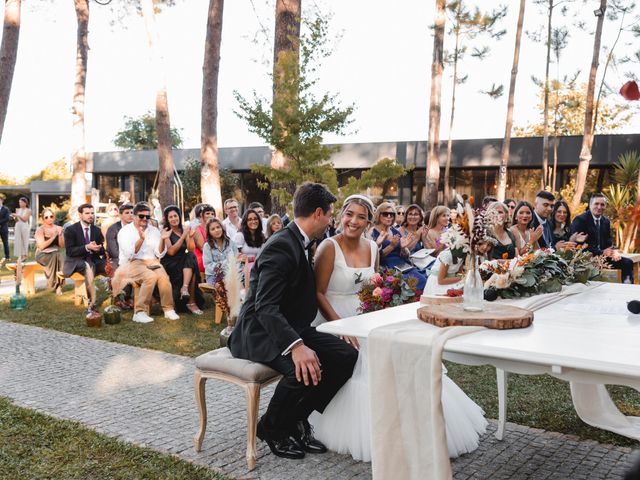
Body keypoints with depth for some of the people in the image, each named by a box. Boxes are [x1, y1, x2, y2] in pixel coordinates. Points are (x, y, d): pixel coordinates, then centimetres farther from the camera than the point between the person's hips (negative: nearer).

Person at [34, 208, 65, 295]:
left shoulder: (58, 228, 6)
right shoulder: (40, 230, -5)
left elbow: (62, 246, 3)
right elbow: (41, 246, -15)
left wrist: (60, 235, -13)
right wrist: (53, 237, -20)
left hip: (56, 254, 3)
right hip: (42, 254, -3)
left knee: (60, 257, -31)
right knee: (55, 256, -33)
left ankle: (59, 285, -23)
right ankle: (56, 284, -25)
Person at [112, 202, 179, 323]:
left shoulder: (154, 231, 14)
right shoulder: (125, 231, 3)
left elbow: (159, 254, 8)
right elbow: (129, 254, -11)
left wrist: (162, 240, -9)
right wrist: (141, 239, -22)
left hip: (151, 262, 4)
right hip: (132, 263, -4)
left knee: (163, 277, -29)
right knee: (151, 276, -33)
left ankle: (168, 309, -17)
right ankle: (140, 312, -28)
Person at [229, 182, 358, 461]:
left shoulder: (300, 244, 11)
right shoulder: (281, 246, -19)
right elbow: (265, 307, -29)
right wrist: (296, 346, -41)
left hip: (290, 328, 9)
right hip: (259, 332, -9)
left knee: (347, 356, -11)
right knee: (303, 369, -35)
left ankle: (296, 420, 4)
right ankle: (271, 428, -6)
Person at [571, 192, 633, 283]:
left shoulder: (606, 221, 12)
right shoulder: (579, 220, -12)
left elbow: (608, 242, 13)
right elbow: (579, 244, -19)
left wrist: (614, 251, -12)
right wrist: (601, 252, -24)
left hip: (603, 255, 8)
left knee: (628, 262, -3)